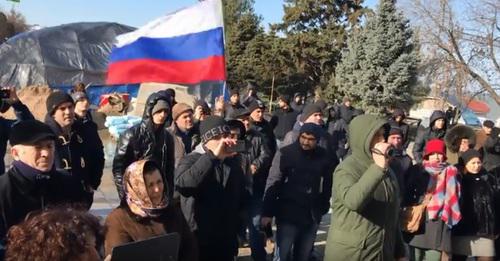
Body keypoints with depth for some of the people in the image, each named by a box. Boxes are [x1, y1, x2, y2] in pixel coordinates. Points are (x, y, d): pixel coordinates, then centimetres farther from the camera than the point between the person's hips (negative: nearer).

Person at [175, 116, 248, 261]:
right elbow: (182, 185, -33)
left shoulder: (233, 161, 7)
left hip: (227, 241, 5)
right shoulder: (191, 160, -10)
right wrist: (213, 156, -36)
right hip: (198, 240, -5)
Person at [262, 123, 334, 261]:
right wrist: (267, 212, -14)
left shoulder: (323, 156, -2)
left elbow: (327, 184, 8)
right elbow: (273, 183, -10)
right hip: (288, 215, -3)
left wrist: (323, 208, 10)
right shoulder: (285, 153, -10)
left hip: (312, 216, 3)